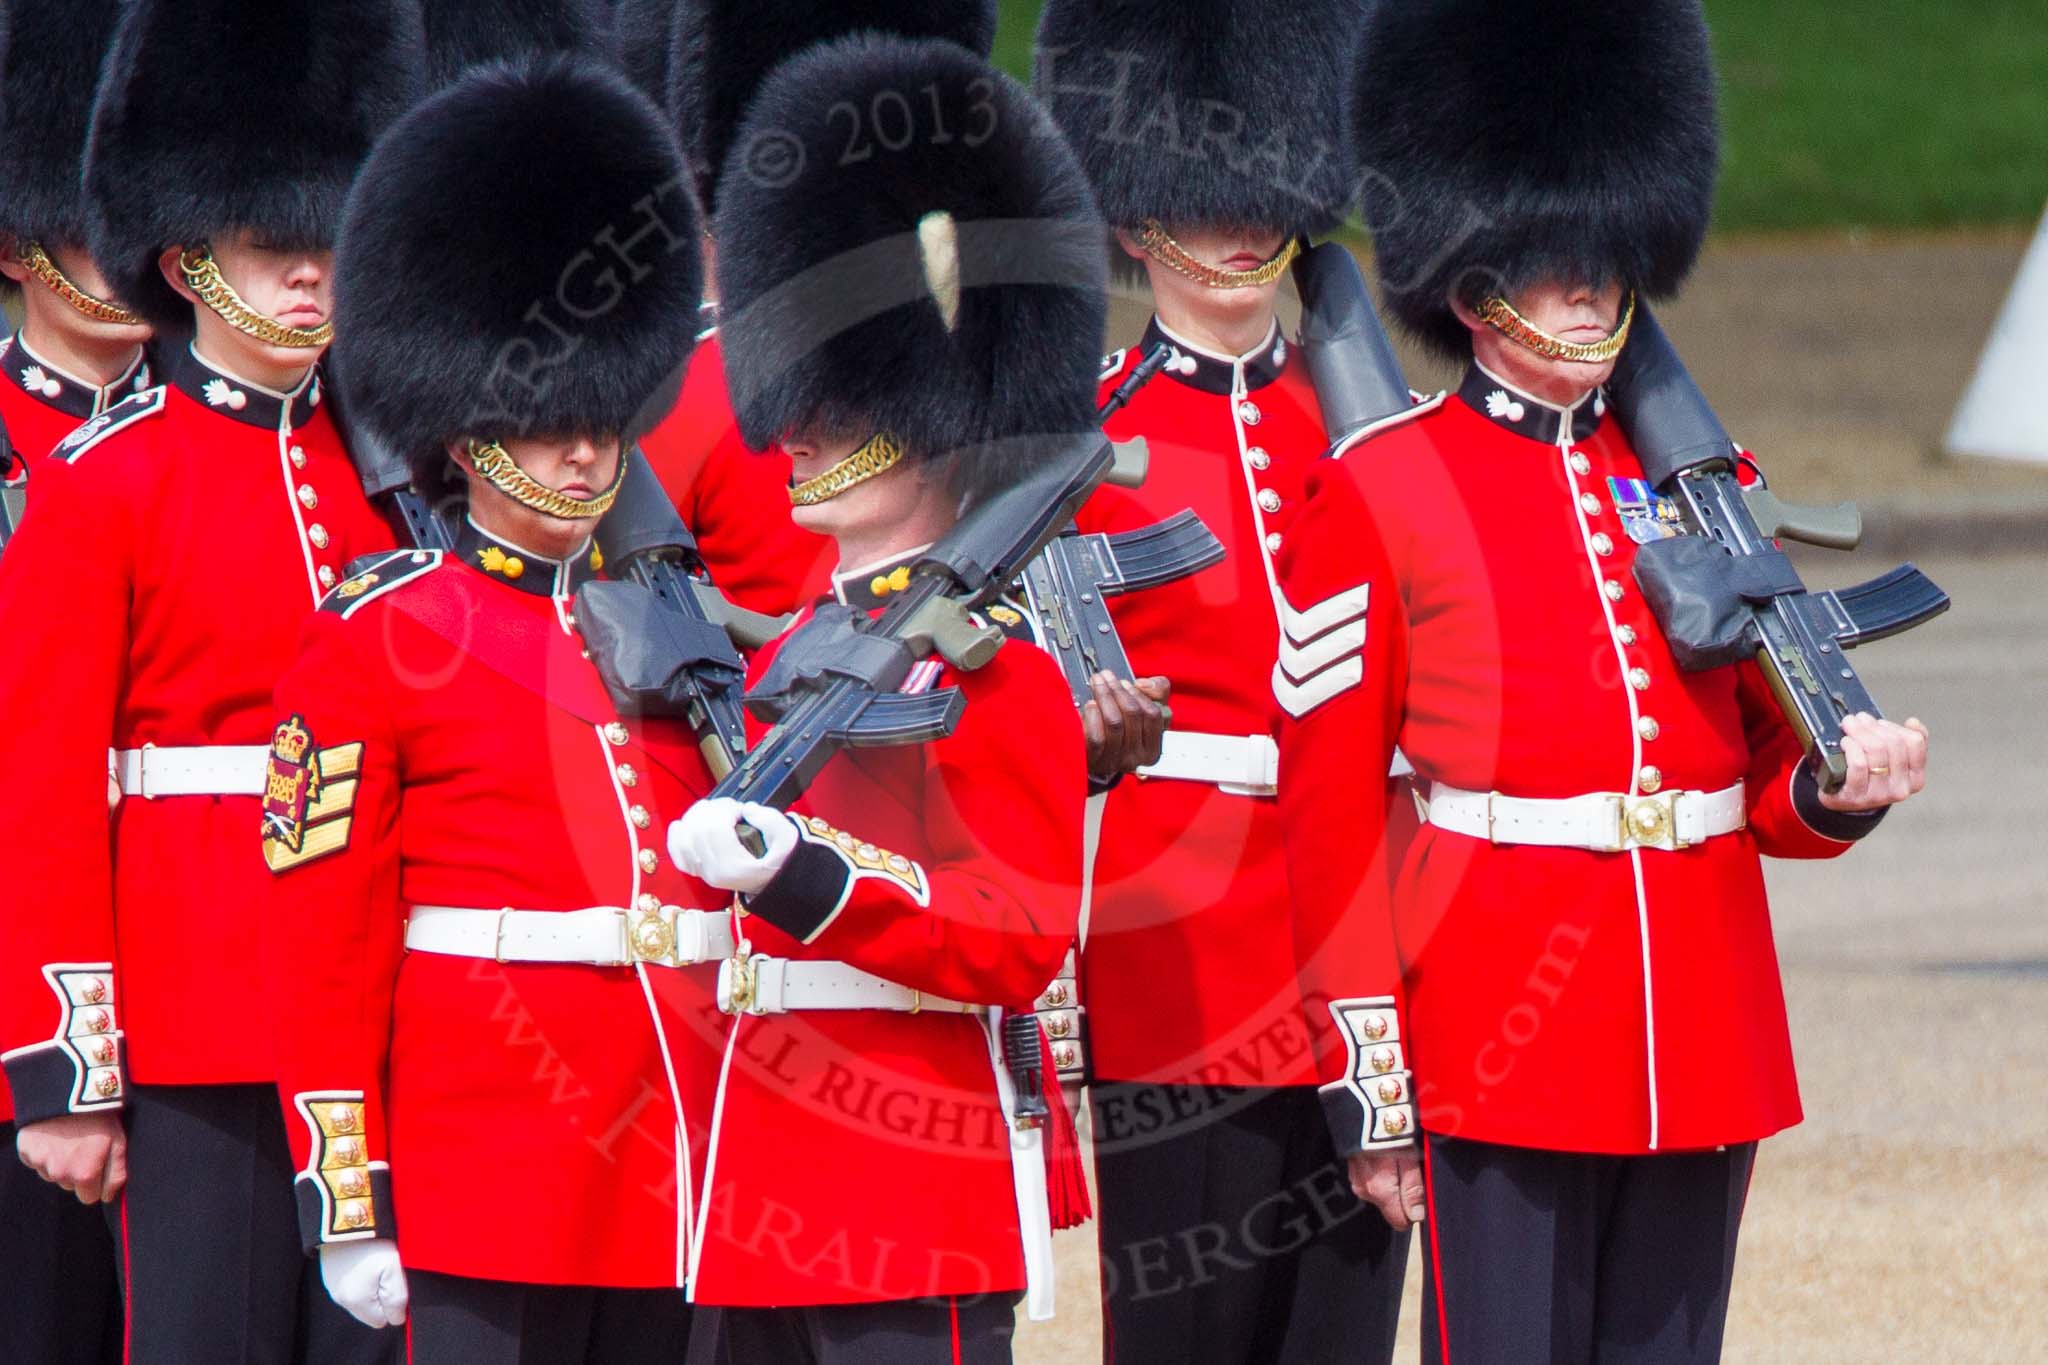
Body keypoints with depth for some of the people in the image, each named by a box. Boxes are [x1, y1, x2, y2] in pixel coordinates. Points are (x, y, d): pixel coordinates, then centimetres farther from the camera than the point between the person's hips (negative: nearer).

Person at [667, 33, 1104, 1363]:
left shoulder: (990, 655, -8)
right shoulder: (797, 650, 17)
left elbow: (1027, 941, -15)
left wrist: (805, 879, -24)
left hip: (924, 1211, -9)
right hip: (766, 1201, 9)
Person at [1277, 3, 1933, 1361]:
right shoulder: (1379, 498, -1)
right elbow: (1330, 818, -2)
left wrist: (1842, 786, -7)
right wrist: (1370, 1091, -6)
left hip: (1702, 1066, 5)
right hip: (1501, 1067, -4)